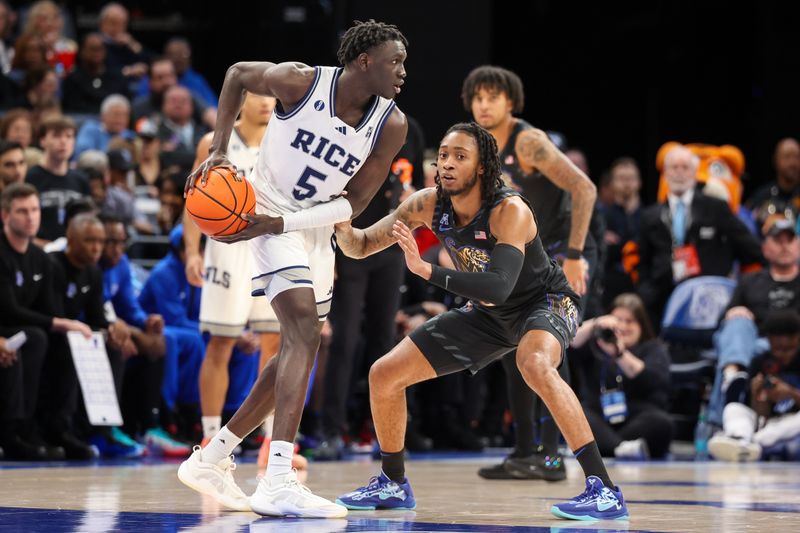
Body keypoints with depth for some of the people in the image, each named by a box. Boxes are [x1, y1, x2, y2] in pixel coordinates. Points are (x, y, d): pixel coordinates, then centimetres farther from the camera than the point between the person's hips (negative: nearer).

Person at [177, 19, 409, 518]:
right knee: (305, 332, -24)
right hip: (268, 209, -7)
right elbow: (237, 74, 0)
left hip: (316, 227, 7)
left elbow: (353, 203, -8)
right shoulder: (300, 82, -20)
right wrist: (219, 150, -8)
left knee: (298, 351, 13)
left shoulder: (392, 126, -10)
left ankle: (211, 461, 27)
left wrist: (282, 224, -20)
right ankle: (278, 483, -33)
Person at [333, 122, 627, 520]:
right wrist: (343, 227, -29)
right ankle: (393, 484, 24)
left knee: (534, 365, -41)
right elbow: (361, 246, -6)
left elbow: (499, 287, -43)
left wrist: (427, 271, -50)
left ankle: (603, 490, -38)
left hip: (545, 304, -7)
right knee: (384, 376, 2)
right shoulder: (428, 205, -14)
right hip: (489, 314, 7)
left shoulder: (510, 211, -31)